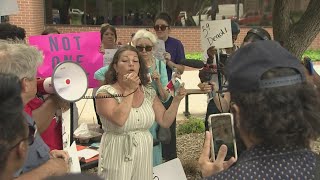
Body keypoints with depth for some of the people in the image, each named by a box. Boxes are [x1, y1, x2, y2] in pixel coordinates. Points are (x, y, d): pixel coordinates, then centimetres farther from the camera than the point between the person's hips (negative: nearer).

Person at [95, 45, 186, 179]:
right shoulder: (105, 92, -10)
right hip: (117, 157, -4)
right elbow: (119, 120, -26)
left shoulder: (149, 92, 4)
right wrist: (129, 90, -21)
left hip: (144, 157, 5)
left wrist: (176, 99, -7)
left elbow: (165, 122, 5)